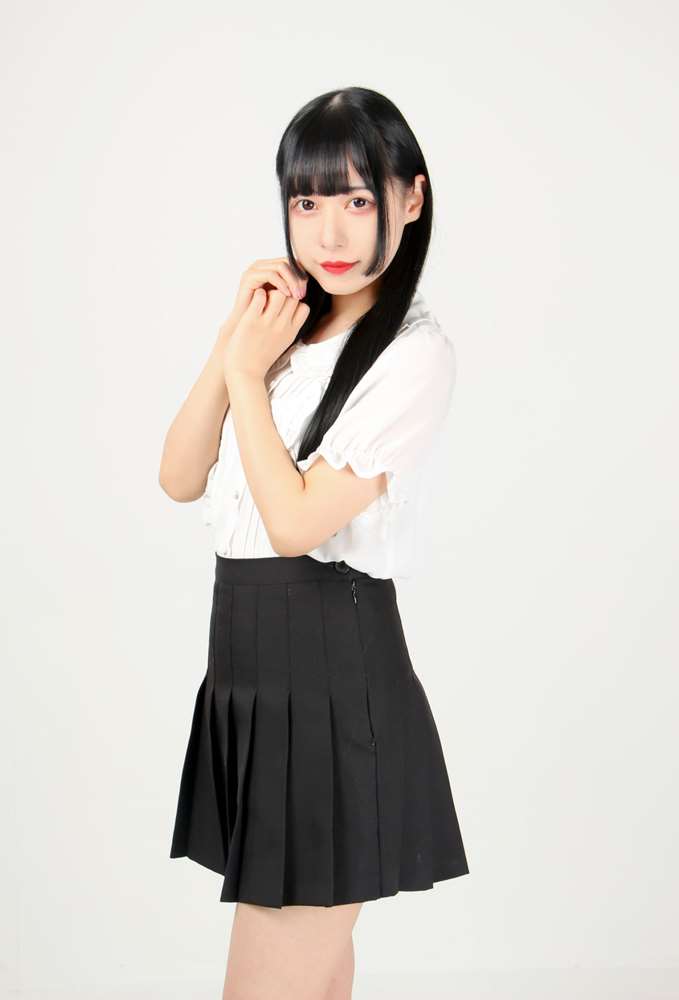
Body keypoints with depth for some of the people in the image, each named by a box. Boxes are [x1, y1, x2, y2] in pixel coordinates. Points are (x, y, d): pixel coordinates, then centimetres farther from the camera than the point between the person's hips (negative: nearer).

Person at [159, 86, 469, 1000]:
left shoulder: (415, 352, -11)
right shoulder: (288, 327, 12)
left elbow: (297, 519, -18)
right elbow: (181, 480, 6)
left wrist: (249, 374, -8)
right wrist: (232, 343, -4)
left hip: (331, 675, -7)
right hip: (248, 665, 7)